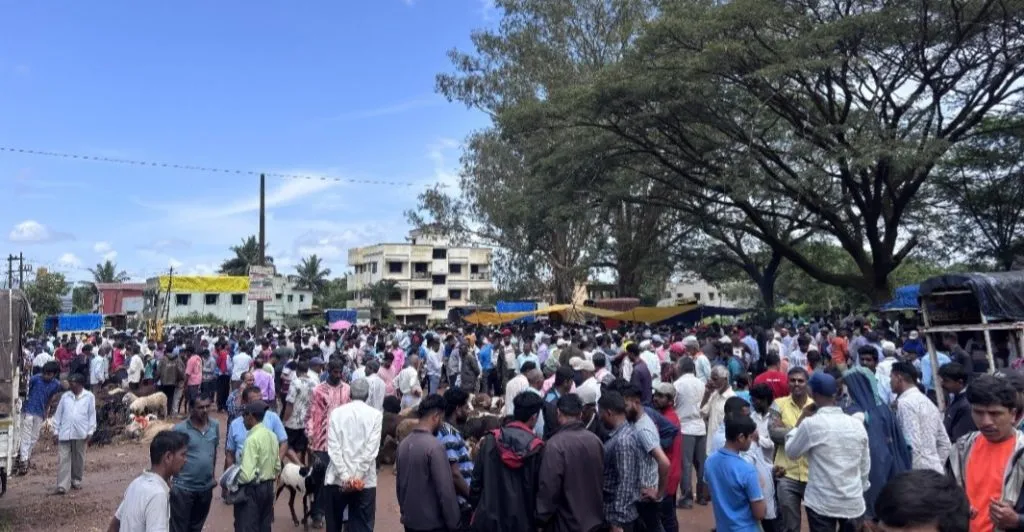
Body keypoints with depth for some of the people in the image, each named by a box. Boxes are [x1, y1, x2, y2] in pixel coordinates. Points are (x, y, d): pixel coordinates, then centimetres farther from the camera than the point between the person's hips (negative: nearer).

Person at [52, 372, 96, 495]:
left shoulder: (89, 396, 1)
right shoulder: (65, 396, 7)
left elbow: (92, 415, 1)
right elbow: (58, 414, 10)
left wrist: (90, 431, -3)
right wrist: (57, 431, 7)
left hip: (80, 433, -1)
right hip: (65, 433, 1)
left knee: (78, 459, 10)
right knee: (63, 459, -4)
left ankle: (76, 481, 25)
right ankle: (62, 486, -7)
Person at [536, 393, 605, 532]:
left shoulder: (555, 444, -20)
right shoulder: (596, 440, 0)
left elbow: (549, 487, -21)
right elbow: (603, 478, 9)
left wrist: (541, 520, -8)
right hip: (595, 520, 6)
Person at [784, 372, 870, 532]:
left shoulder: (811, 424, -14)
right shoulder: (857, 425, 1)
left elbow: (791, 452, 0)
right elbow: (865, 465, 9)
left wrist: (801, 420, 8)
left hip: (822, 503, -4)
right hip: (854, 502, 4)